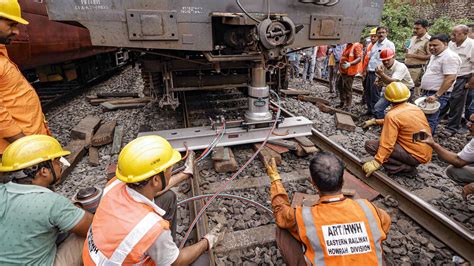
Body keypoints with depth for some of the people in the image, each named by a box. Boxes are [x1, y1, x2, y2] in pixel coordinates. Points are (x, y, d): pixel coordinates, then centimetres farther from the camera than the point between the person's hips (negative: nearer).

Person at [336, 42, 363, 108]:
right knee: (339, 85, 17)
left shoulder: (356, 46, -12)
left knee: (347, 89, -4)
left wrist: (350, 64, -33)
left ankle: (348, 105, 6)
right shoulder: (347, 45, 14)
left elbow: (359, 58, -20)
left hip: (349, 72, -9)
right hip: (342, 71, 10)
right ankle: (342, 102, 30)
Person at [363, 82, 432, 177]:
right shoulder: (415, 108, 6)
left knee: (370, 145, -13)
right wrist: (375, 121, 19)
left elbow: (387, 144, -25)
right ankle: (408, 164, 13)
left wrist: (376, 163, -26)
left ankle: (406, 168, -9)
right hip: (426, 153, 9)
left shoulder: (392, 115, -18)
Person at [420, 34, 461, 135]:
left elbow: (450, 79, -23)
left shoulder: (449, 57, -15)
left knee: (428, 122, -10)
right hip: (427, 93, 10)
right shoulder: (435, 55, 16)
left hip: (438, 95, -10)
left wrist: (436, 95, -26)